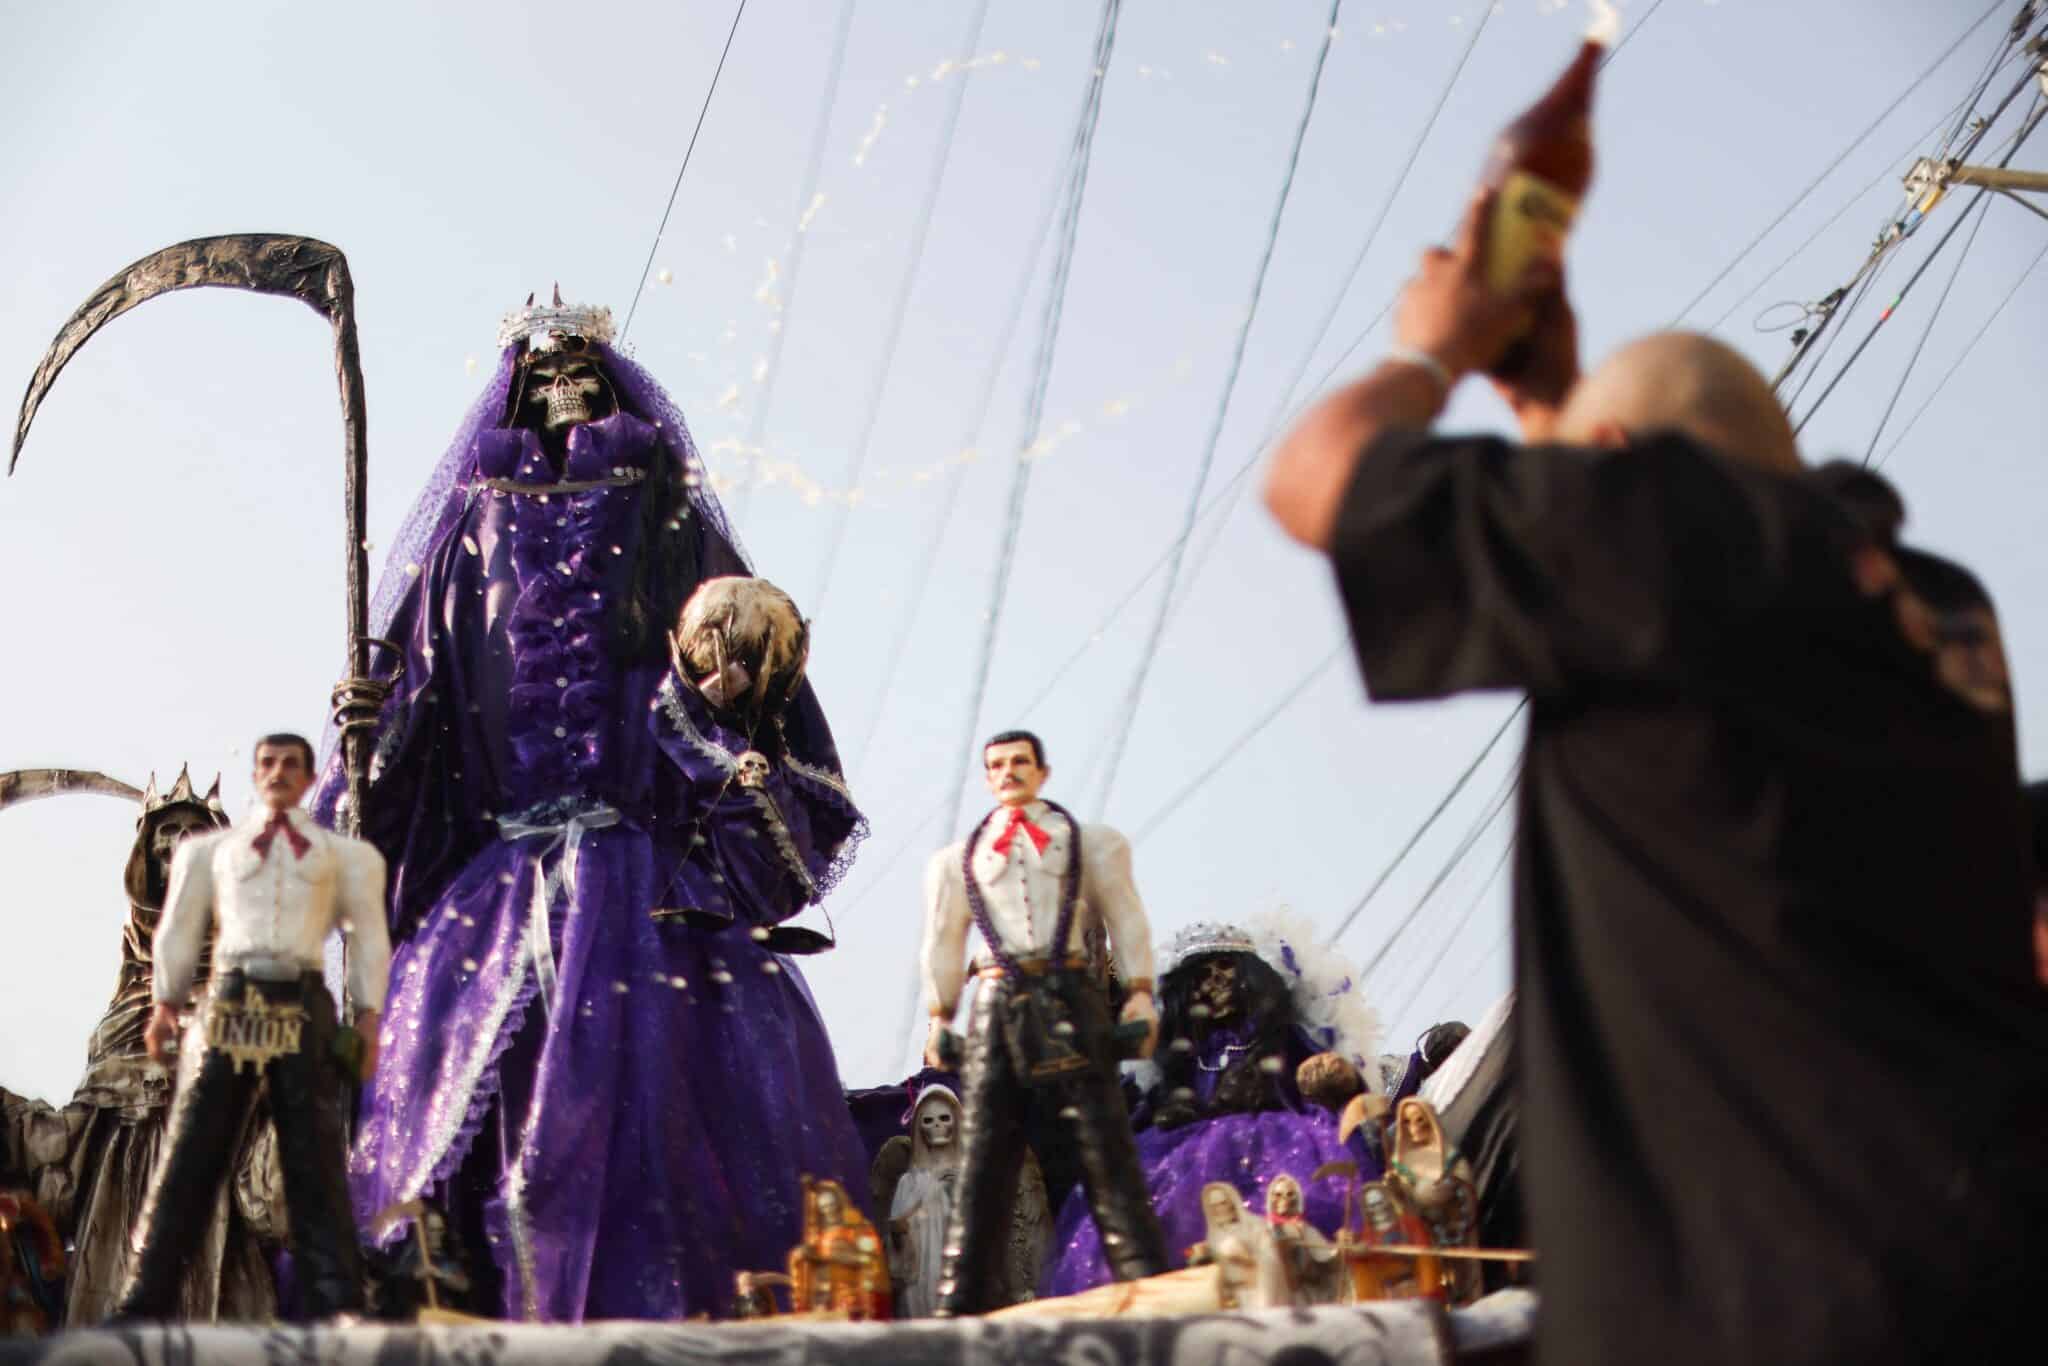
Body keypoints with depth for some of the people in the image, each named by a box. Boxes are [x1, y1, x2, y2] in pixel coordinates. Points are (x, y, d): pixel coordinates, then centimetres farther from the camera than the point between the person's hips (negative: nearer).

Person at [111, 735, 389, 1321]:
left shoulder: (344, 855, 19)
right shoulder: (213, 849, 20)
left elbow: (369, 938, 14)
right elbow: (180, 930, 17)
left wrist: (368, 1019, 3)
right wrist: (163, 1005, 5)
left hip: (303, 1008, 0)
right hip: (229, 1003, 0)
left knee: (316, 1166, -3)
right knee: (189, 1157, -6)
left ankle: (337, 1308, -5)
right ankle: (143, 1305, -6)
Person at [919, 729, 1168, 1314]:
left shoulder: (1090, 843, 15)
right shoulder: (958, 859, 20)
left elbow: (1125, 919, 9)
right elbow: (943, 943, 20)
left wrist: (1139, 993, -3)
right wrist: (940, 1017, 11)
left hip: (1070, 997, -1)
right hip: (999, 1003, 1)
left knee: (1103, 1147, -6)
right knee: (982, 1156, -2)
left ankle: (1147, 1285, -6)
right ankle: (962, 1302, -2)